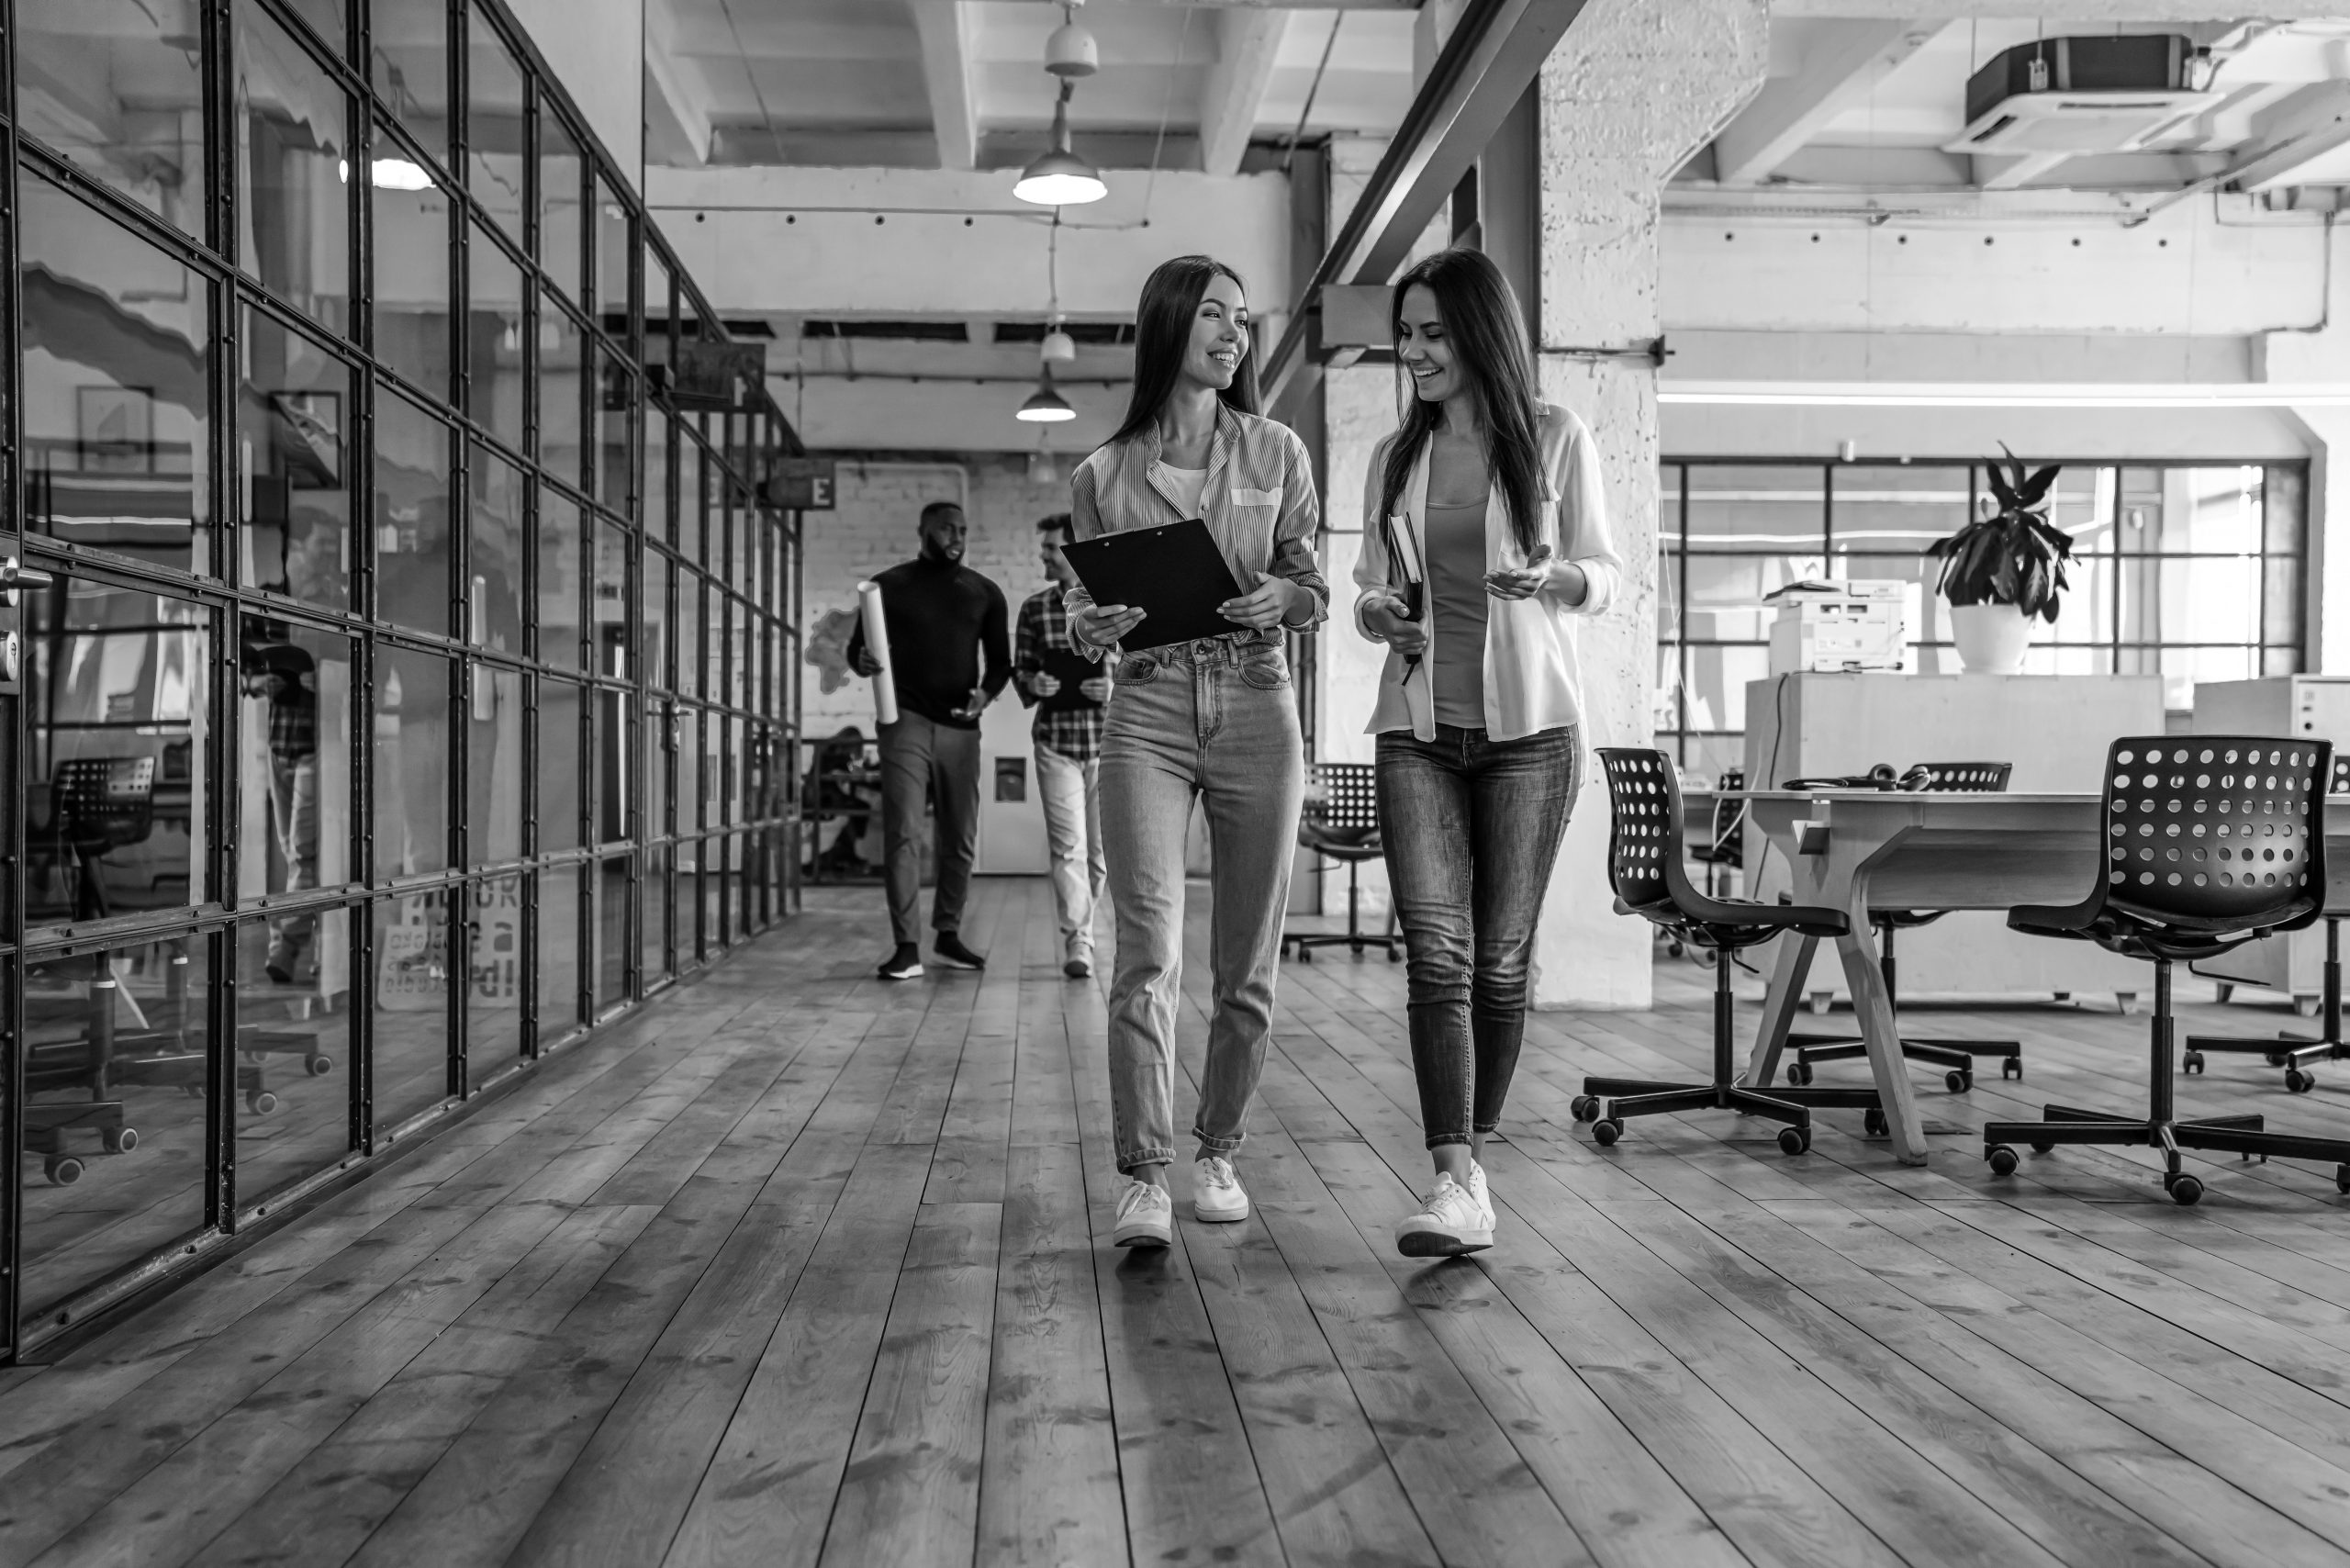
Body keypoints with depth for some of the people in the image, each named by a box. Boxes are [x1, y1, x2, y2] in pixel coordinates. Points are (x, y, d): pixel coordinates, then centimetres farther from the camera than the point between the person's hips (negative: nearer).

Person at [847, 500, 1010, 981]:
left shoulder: (984, 593, 12)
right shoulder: (890, 586, 6)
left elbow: (1000, 660, 14)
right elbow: (856, 648, 8)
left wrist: (987, 692, -7)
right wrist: (863, 661, -16)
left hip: (961, 727, 3)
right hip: (906, 721, -3)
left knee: (961, 839, 6)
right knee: (902, 834, -10)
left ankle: (948, 934, 20)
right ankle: (906, 947, -10)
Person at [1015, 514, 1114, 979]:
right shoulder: (1034, 607, 6)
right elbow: (1019, 668, 12)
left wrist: (1117, 687, -15)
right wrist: (1032, 683, -10)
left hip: (1110, 741, 0)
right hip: (1056, 741, 0)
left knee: (1104, 849, 8)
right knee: (1067, 847, -6)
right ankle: (1077, 942, -2)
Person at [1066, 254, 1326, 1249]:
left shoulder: (1276, 453, 8)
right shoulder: (1101, 475, 8)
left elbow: (1315, 590, 11)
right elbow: (1081, 606, 14)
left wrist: (1282, 598, -11)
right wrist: (1092, 626, -9)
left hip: (1256, 709, 1)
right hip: (1146, 711, -1)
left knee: (1247, 962, 5)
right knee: (1147, 953, -11)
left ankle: (1217, 1150, 22)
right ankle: (1145, 1177, -7)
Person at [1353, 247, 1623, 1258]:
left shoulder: (1556, 441, 4)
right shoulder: (1394, 458, 13)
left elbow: (1605, 574, 6)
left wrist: (1555, 579, -15)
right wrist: (1377, 613, -6)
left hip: (1529, 726, -2)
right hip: (1418, 727, 2)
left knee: (1501, 956, 4)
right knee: (1436, 948, -12)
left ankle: (1474, 1156, 20)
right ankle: (1458, 1187, -14)